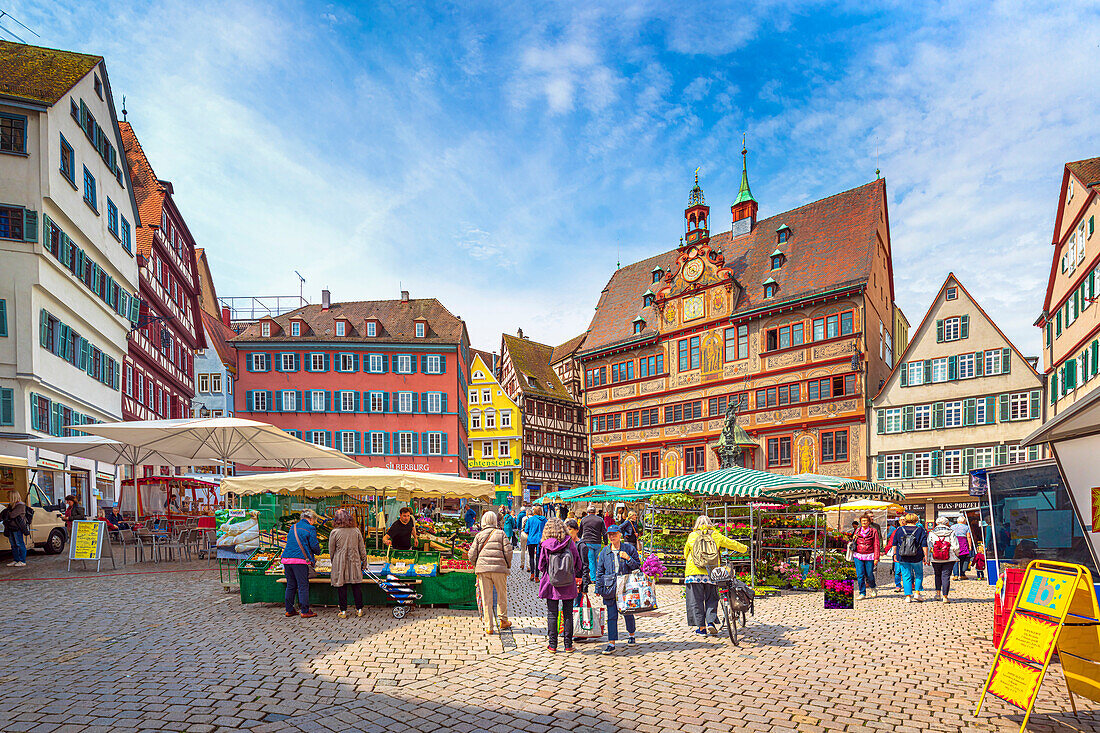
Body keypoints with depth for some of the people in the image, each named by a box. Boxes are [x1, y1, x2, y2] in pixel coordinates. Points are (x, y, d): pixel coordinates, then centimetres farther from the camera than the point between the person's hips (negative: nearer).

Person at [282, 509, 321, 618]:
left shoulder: (293, 527, 17)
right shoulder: (310, 529, -3)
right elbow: (314, 546, -7)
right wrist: (318, 551, 16)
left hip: (287, 559, 7)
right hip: (300, 560, -6)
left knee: (290, 585, 14)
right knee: (303, 586, -1)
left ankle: (289, 610, 18)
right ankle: (305, 611, 2)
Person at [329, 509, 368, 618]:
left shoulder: (335, 532, -7)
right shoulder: (356, 531, 0)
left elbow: (331, 550, 1)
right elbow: (362, 548, 6)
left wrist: (333, 561, 16)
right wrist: (364, 560, 17)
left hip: (340, 563, -2)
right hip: (354, 562, 2)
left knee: (341, 586, 5)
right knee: (356, 585, 10)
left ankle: (343, 611, 8)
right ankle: (359, 609, 14)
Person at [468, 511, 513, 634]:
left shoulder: (479, 535, 8)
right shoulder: (501, 533, 5)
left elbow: (472, 555, 4)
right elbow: (508, 551, -2)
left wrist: (477, 566, 20)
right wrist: (508, 566, 11)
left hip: (482, 569, 1)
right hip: (499, 568, -1)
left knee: (486, 598, 5)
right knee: (502, 595, 16)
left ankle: (488, 626, 6)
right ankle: (503, 620, 21)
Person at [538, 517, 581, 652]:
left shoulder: (546, 545, -9)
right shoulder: (570, 543, -7)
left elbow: (541, 565, -2)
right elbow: (577, 563, -1)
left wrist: (542, 577, 17)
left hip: (551, 585, -1)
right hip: (569, 585, 1)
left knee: (552, 615, 9)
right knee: (568, 614, 10)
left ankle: (552, 644, 11)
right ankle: (568, 644, 14)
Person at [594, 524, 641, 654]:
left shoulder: (629, 549, 1)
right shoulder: (604, 552, 7)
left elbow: (638, 566, 2)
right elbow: (600, 571, 11)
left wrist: (628, 558, -15)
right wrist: (598, 587, 5)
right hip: (610, 588, 1)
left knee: (628, 612, 12)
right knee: (611, 615, -3)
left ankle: (631, 634, 38)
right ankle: (611, 643, -2)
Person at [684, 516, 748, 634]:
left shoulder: (692, 536, 5)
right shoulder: (716, 535, 6)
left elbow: (685, 553, 15)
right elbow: (732, 543, 16)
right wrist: (744, 549, 33)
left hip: (694, 572, -1)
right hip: (711, 573, 1)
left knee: (696, 600, 6)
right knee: (711, 599, 13)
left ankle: (701, 627, 6)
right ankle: (711, 622, -3)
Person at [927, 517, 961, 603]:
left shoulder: (932, 533, 1)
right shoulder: (951, 533, -2)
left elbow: (928, 547, 1)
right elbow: (956, 547, -5)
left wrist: (927, 559, 7)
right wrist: (956, 556, 12)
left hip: (936, 560, 1)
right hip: (949, 559, -1)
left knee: (937, 575, 20)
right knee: (946, 576, 2)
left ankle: (938, 592, 18)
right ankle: (945, 596, 0)